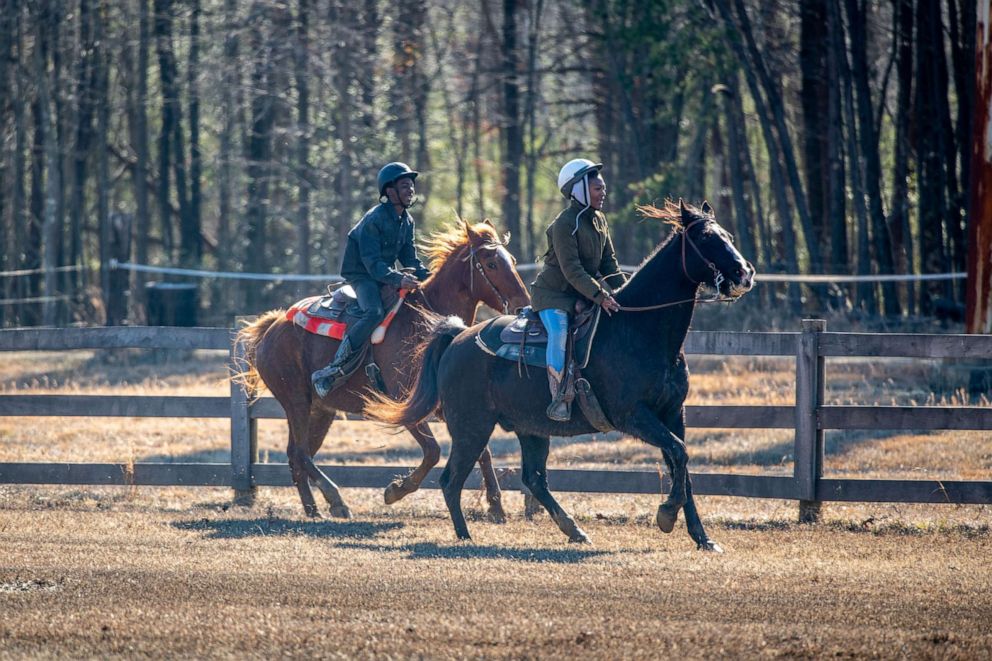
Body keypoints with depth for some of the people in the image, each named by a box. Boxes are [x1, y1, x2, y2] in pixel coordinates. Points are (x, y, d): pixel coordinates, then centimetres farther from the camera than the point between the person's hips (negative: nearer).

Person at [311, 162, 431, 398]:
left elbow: (410, 258, 12)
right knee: (374, 312, -34)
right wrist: (398, 280, -38)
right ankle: (331, 371, -32)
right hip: (361, 275, -9)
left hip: (387, 274, 9)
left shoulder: (406, 221, 7)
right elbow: (372, 263, -25)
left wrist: (428, 277, -5)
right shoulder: (374, 220, -19)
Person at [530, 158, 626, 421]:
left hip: (584, 293, 9)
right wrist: (599, 296, -32)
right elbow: (572, 270, -26)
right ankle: (559, 399, -30)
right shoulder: (564, 224, -19)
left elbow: (609, 264, 12)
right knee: (560, 331, -32)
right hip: (553, 293, -9)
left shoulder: (599, 220, 7)